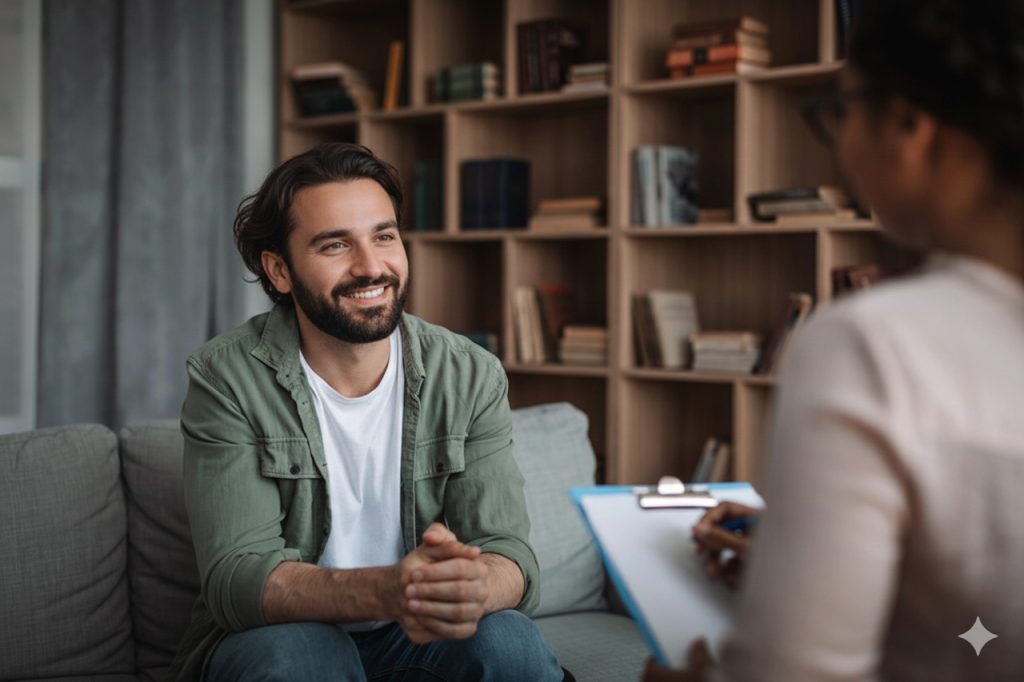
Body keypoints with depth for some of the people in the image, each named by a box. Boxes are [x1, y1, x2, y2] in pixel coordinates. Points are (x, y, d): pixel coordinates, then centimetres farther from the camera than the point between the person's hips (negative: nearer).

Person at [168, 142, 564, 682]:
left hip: (416, 639, 2)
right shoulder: (226, 379, -13)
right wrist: (384, 592, -42)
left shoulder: (472, 378, -6)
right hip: (276, 633, -1)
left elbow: (510, 555, -13)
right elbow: (235, 576, -22)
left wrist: (473, 588, -40)